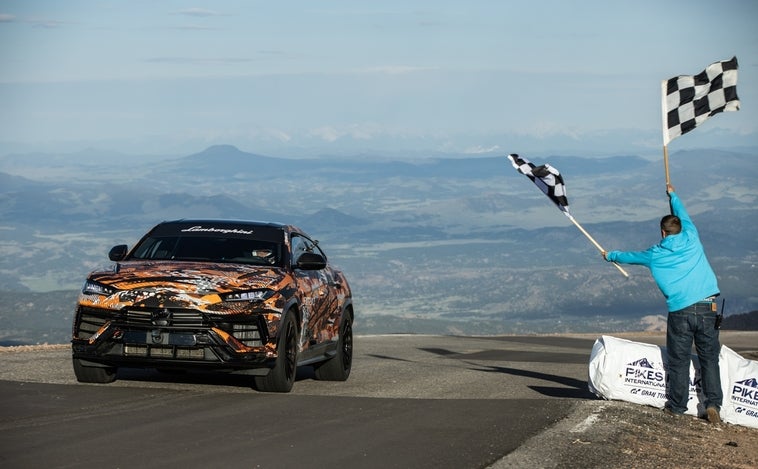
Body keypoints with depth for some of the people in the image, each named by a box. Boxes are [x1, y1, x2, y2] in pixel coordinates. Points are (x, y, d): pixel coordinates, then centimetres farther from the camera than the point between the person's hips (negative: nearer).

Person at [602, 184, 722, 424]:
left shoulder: (655, 254, 9)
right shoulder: (691, 239, 9)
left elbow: (631, 256, 29)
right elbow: (683, 215, 30)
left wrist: (611, 255, 50)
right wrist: (672, 195, 48)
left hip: (679, 311, -1)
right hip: (707, 307, 1)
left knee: (679, 361, 7)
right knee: (709, 358, 4)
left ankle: (677, 405, 12)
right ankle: (713, 403, -5)